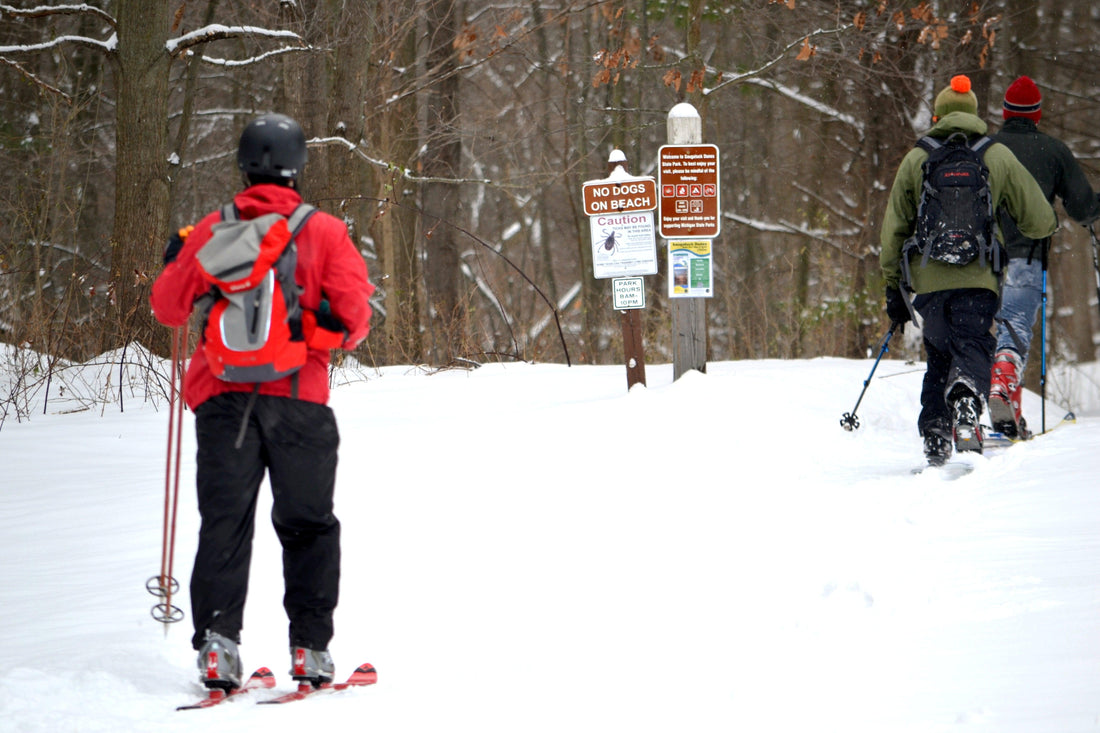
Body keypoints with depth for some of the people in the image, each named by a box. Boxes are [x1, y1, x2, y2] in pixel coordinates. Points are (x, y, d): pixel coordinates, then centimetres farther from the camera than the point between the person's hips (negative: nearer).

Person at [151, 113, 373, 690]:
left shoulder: (212, 232, 4)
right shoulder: (325, 232, 0)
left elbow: (170, 306, 11)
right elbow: (354, 313, -5)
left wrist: (173, 263, 31)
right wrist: (341, 334, 18)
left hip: (223, 394, 1)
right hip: (299, 394, -1)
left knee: (225, 522, 4)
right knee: (308, 524, 10)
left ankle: (218, 641, -10)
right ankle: (310, 647, 4)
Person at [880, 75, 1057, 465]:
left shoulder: (916, 159, 8)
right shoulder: (998, 156, 6)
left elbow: (893, 230, 9)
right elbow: (1039, 221, 6)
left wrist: (894, 288, 17)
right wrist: (1049, 223, 32)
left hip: (927, 281, 2)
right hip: (977, 278, -2)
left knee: (939, 357, 16)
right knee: (972, 350, -6)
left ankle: (934, 433, 5)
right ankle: (965, 403, -37)